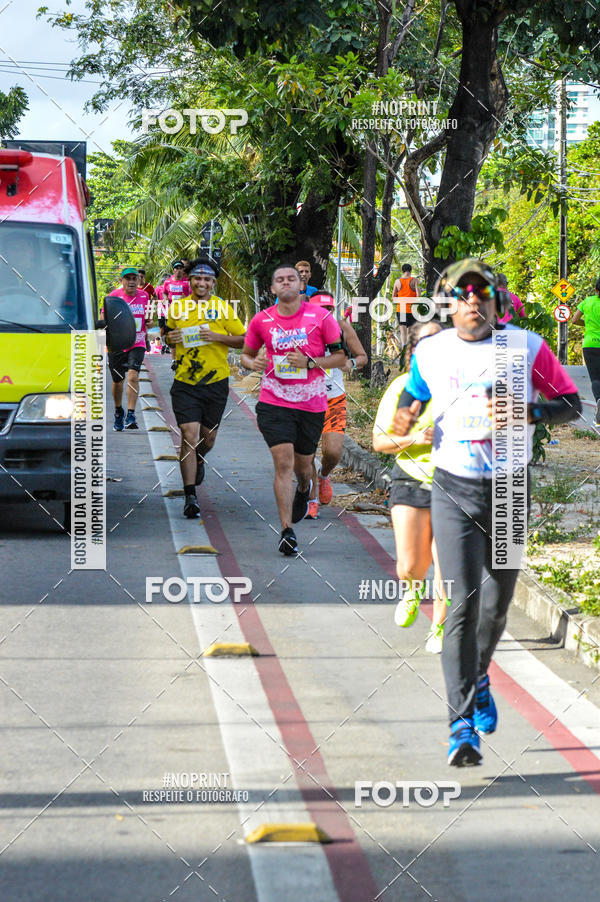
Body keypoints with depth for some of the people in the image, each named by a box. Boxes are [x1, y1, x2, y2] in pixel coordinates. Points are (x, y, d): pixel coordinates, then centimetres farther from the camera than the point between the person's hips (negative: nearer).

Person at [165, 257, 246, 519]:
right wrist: (169, 338, -5)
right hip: (185, 383, 0)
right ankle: (190, 497, -6)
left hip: (216, 382, 1)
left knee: (208, 438, 13)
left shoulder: (223, 308, -2)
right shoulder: (176, 307, 3)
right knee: (189, 436, -11)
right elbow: (168, 334, 19)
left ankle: (198, 459, 50)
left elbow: (244, 339, 0)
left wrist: (217, 337, -15)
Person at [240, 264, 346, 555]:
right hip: (274, 402, -1)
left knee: (302, 464, 15)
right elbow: (247, 354, 15)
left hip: (312, 403, 1)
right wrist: (253, 363, -9)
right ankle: (287, 530, -12)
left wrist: (309, 362, -17)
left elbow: (340, 356, -2)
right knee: (283, 461, -14)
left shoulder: (321, 317, -5)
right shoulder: (261, 321, 0)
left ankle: (304, 491, 54)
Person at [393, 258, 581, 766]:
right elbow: (411, 401, 16)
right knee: (463, 603, -13)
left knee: (498, 602, 15)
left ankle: (479, 676, 46)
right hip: (454, 490, -1)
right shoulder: (431, 354, 0)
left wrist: (526, 413, -17)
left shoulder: (526, 347, -3)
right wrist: (403, 425, -9)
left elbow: (572, 404, 2)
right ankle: (462, 724, -13)